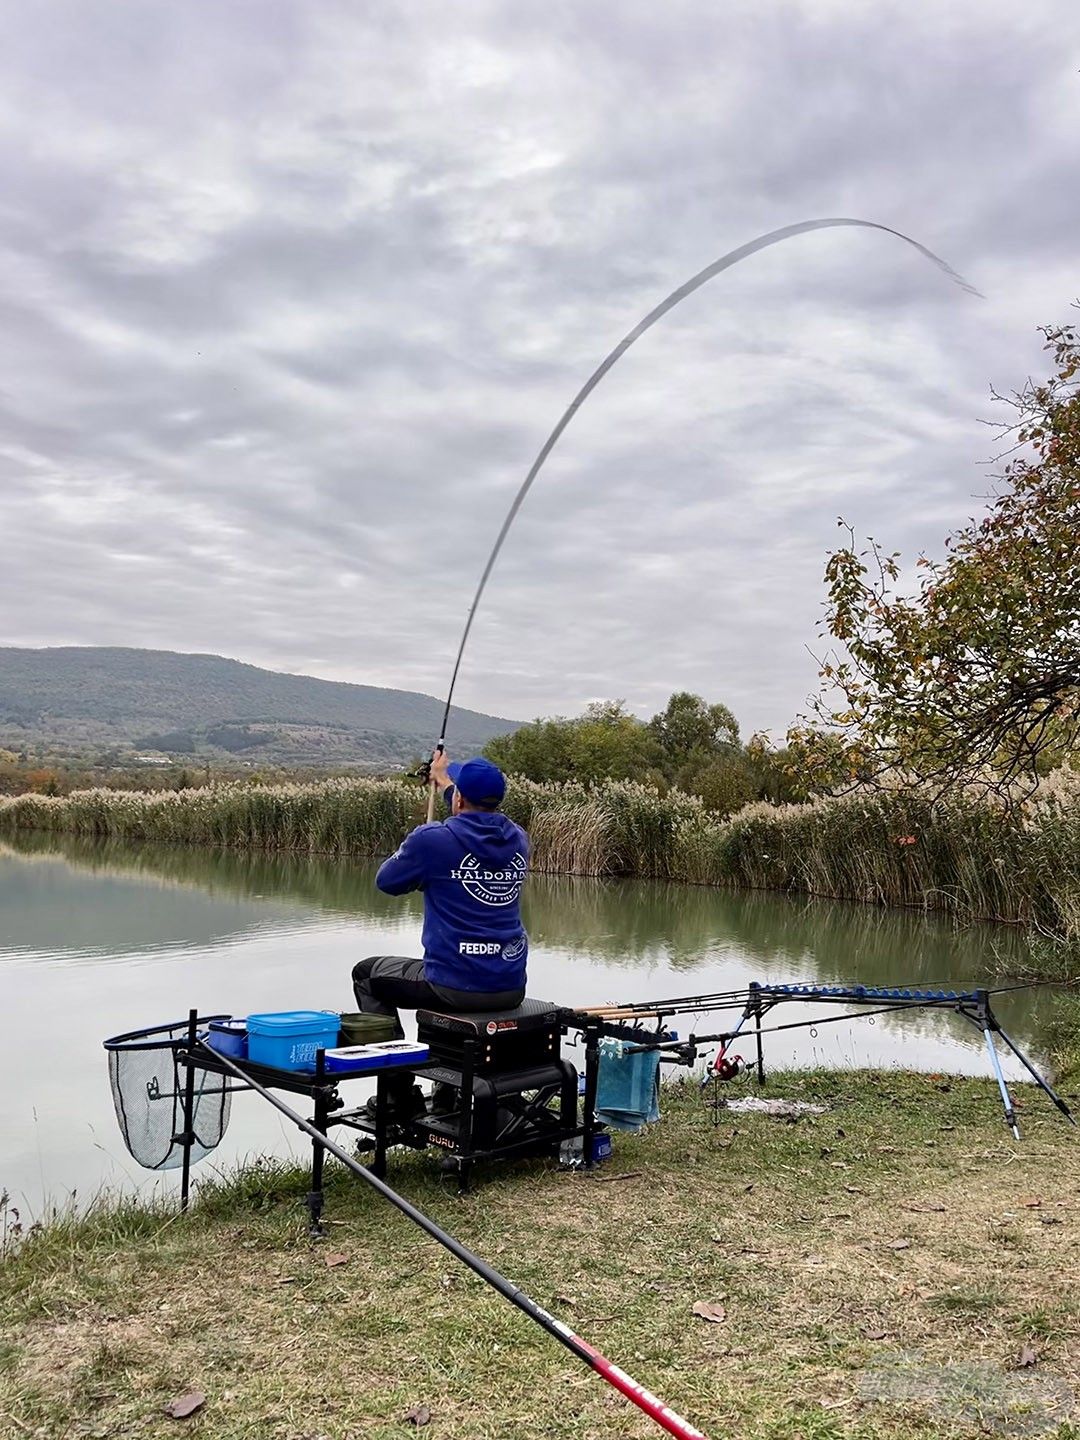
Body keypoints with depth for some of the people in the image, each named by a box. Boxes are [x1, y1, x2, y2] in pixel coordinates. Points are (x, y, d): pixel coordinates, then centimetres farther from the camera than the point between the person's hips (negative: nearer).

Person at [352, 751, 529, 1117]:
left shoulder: (433, 839, -13)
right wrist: (445, 781, 41)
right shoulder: (518, 839, 3)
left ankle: (401, 1093, 20)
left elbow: (386, 881, 5)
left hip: (456, 987, -6)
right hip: (511, 990, 6)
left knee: (367, 974, 21)